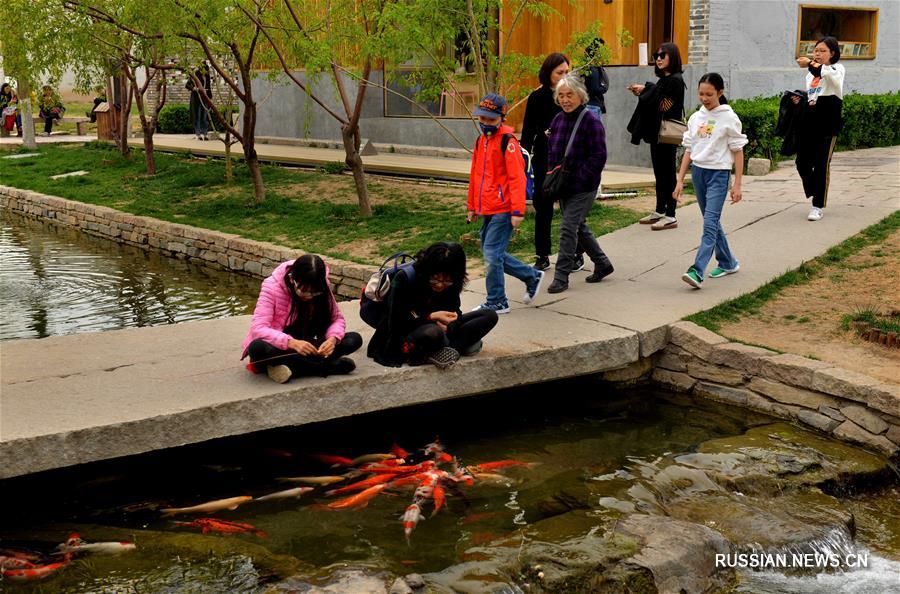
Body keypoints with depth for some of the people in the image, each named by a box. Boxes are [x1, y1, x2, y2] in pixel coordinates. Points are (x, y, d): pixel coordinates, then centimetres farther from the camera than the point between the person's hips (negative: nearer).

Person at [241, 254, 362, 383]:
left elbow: (337, 319, -3)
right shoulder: (272, 287, -19)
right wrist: (292, 343, -43)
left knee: (354, 339, -16)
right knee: (257, 347, -40)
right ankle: (329, 365, -30)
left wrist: (333, 339, -26)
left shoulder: (322, 288, -10)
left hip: (305, 346, 3)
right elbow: (258, 328, -27)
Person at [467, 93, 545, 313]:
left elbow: (517, 178, -16)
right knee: (491, 253, 13)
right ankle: (532, 276, 28)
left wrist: (518, 211, -20)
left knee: (492, 254, -7)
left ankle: (496, 302, 6)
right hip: (487, 209, 9)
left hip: (503, 210, -9)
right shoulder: (481, 141, 15)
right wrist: (472, 207, 24)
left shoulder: (507, 140, -11)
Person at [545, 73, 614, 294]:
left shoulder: (591, 121, -14)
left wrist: (578, 177, -20)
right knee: (579, 227, 17)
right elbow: (552, 152, 17)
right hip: (563, 186, 8)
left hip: (583, 189, -8)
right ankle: (602, 264, 34)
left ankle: (561, 277, -1)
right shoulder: (558, 120, 8)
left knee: (568, 228, -9)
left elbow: (598, 157, -17)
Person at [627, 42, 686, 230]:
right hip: (657, 132, 9)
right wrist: (643, 92, 0)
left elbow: (661, 104, -20)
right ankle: (660, 211, 24)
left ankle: (670, 216, -1)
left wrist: (645, 89, -9)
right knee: (659, 173, 14)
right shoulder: (664, 80, 14)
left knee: (667, 173, -5)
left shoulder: (675, 80, -13)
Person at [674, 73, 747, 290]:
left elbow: (738, 151, -5)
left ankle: (697, 271, -23)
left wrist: (737, 184, -9)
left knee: (710, 223, -15)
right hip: (698, 171, 6)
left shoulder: (729, 118, -6)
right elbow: (689, 151, 12)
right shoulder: (695, 118, 8)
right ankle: (727, 263, 29)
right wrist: (680, 181, 8)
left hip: (718, 173, -6)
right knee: (711, 221, 14)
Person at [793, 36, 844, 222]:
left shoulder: (837, 69, -1)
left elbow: (831, 74, -27)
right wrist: (800, 100, 6)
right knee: (802, 163, 3)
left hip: (827, 125, -6)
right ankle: (816, 193, 27)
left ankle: (818, 206, 7)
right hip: (808, 123, 6)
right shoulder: (811, 73, 18)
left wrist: (811, 64, -37)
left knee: (821, 164, -3)